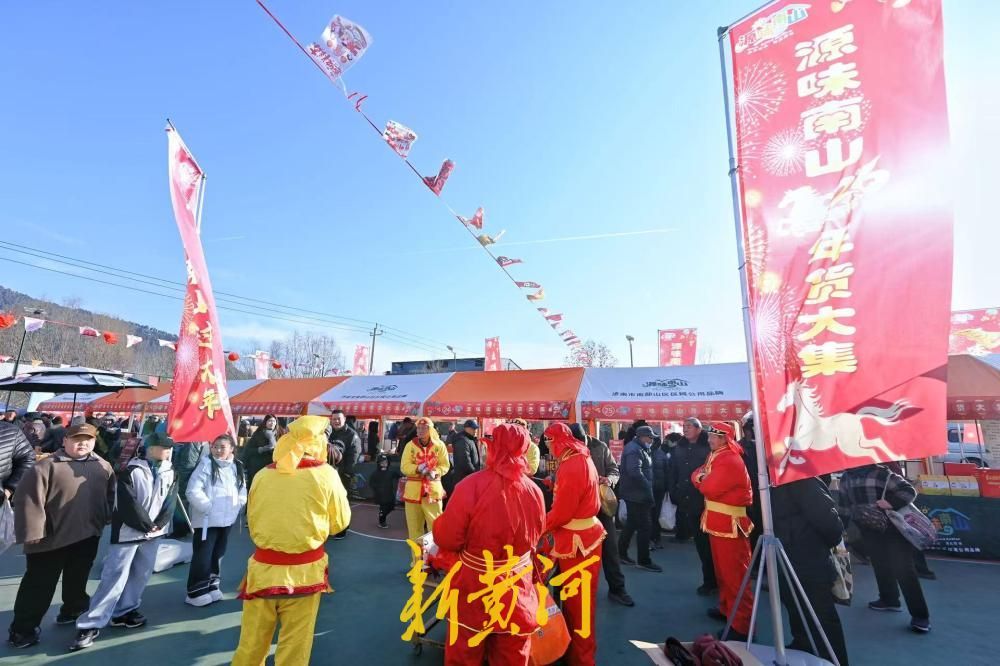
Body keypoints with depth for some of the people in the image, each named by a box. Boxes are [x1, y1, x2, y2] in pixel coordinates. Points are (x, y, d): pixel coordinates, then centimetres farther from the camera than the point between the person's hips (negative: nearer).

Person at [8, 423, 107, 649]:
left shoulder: (103, 467, 3)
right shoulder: (46, 466, -15)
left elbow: (110, 495, 13)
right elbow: (29, 500, -18)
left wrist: (104, 520, 9)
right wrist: (32, 531, -20)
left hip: (87, 536, 5)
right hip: (51, 538, -4)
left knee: (77, 579, 21)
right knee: (39, 584, 7)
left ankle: (73, 611, 40)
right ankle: (22, 629, 23)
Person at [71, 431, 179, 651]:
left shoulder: (170, 474, 4)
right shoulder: (131, 472, -13)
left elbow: (170, 503, 1)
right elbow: (127, 505, -16)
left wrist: (158, 525, -11)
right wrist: (147, 525, -12)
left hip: (153, 533, 5)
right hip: (128, 532, -5)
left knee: (141, 575, 11)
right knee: (114, 577, -4)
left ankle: (124, 612, 27)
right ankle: (90, 624, 6)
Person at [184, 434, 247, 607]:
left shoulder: (237, 467, 6)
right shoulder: (206, 464, -12)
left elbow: (242, 489, 15)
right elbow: (193, 491, -18)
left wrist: (237, 505, 1)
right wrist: (208, 507, -18)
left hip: (226, 519, 6)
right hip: (207, 520, -6)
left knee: (217, 555, 17)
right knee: (202, 557, -1)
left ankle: (212, 587, 31)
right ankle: (196, 592, 12)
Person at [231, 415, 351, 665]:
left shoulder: (262, 475, -2)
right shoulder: (325, 475, -12)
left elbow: (253, 523, 11)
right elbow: (340, 523, 0)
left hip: (262, 569, 3)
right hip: (304, 572, -3)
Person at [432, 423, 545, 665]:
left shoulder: (471, 485, -24)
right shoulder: (535, 491, -11)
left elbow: (446, 539, -16)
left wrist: (440, 521, 6)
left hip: (474, 591, -3)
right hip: (517, 592, 3)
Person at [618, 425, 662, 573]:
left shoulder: (639, 449, 17)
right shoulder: (634, 449, -18)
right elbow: (635, 472, -29)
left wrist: (647, 489, 11)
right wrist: (648, 488, -22)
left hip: (635, 493, 10)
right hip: (636, 494, -10)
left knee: (631, 524, 16)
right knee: (644, 527, -4)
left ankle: (621, 553, 25)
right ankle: (643, 561, 5)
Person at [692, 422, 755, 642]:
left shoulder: (730, 461, -21)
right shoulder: (715, 456, 13)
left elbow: (710, 489, -25)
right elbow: (696, 475, 10)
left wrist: (703, 480, -4)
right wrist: (703, 478, -12)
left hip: (730, 524, -10)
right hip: (718, 521, 10)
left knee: (734, 573, -4)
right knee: (722, 569, 20)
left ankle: (742, 624, 4)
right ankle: (727, 608, 34)